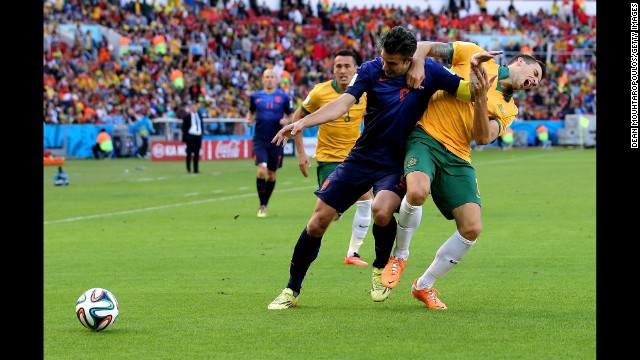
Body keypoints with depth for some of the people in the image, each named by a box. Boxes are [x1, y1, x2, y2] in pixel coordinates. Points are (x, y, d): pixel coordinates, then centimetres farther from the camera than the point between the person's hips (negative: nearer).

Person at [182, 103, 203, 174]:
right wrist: (185, 136, -10)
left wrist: (201, 134, 11)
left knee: (197, 153, 5)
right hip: (190, 136, -5)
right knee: (189, 153, -2)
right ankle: (188, 169, 3)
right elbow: (184, 127, -4)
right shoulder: (187, 116, -4)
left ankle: (196, 169, 8)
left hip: (198, 136, 5)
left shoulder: (199, 116, 13)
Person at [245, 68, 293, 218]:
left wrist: (286, 120, -14)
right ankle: (262, 206, -7)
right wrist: (249, 120, -1)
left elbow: (291, 115, 8)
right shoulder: (256, 96, 5)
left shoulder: (283, 97, 0)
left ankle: (265, 205, 27)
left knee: (271, 175, 9)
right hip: (260, 140, 0)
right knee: (261, 171, -17)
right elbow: (251, 112, 20)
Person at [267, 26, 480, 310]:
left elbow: (472, 91, -2)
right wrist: (302, 123, -31)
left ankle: (381, 268, 0)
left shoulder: (429, 72, -8)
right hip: (363, 156, 2)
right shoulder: (371, 70, -8)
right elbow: (343, 104, -18)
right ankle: (291, 291, 12)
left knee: (381, 210, -32)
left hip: (396, 163, -2)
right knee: (319, 219, -3)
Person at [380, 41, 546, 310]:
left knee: (472, 229, -6)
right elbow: (423, 46, 8)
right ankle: (399, 255, -4)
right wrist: (417, 63, -14)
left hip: (457, 157, 5)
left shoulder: (508, 110, 17)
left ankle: (424, 285, 15)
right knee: (417, 192, -34)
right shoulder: (474, 55, 8)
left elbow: (483, 138, -2)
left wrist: (480, 99, -15)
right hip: (425, 136, -5)